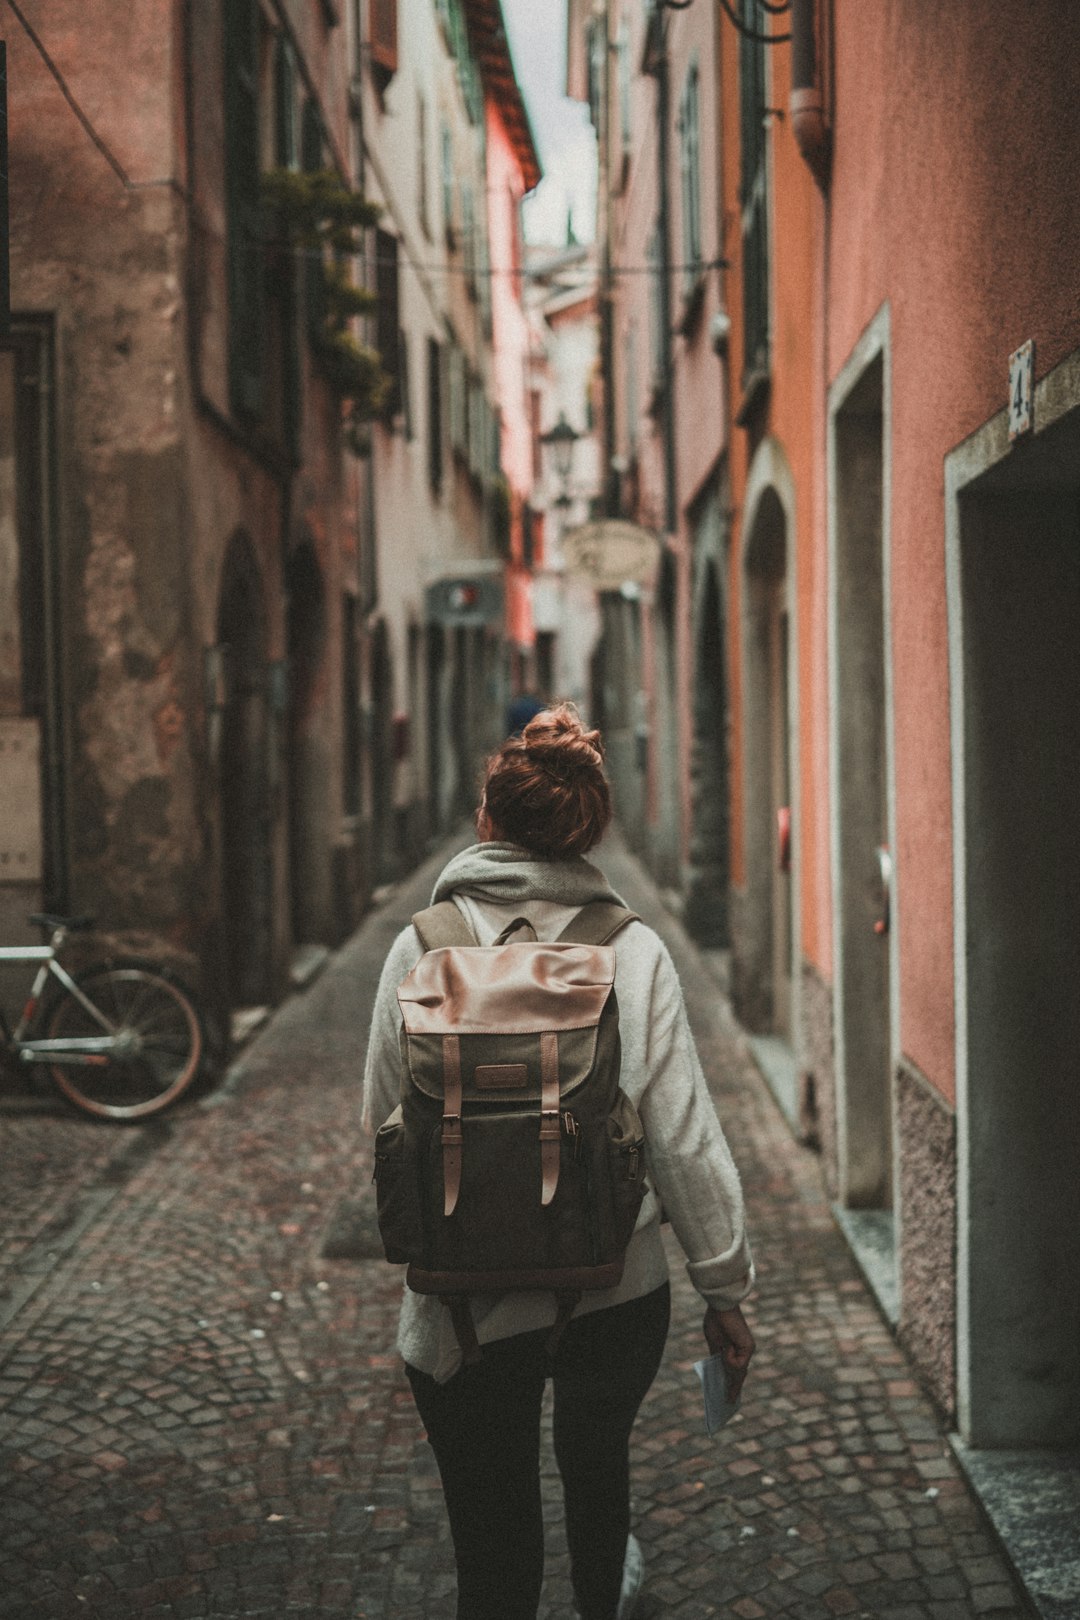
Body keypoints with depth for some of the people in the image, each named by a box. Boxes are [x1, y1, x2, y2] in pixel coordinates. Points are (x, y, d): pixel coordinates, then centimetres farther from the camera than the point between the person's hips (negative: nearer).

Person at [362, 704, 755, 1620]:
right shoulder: (633, 953, -10)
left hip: (466, 1305, -1)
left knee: (493, 1542, 11)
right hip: (618, 1293, 2)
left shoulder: (419, 950, -7)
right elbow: (685, 1140, -9)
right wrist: (726, 1288, 2)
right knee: (598, 1457, 31)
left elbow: (384, 1123, 2)